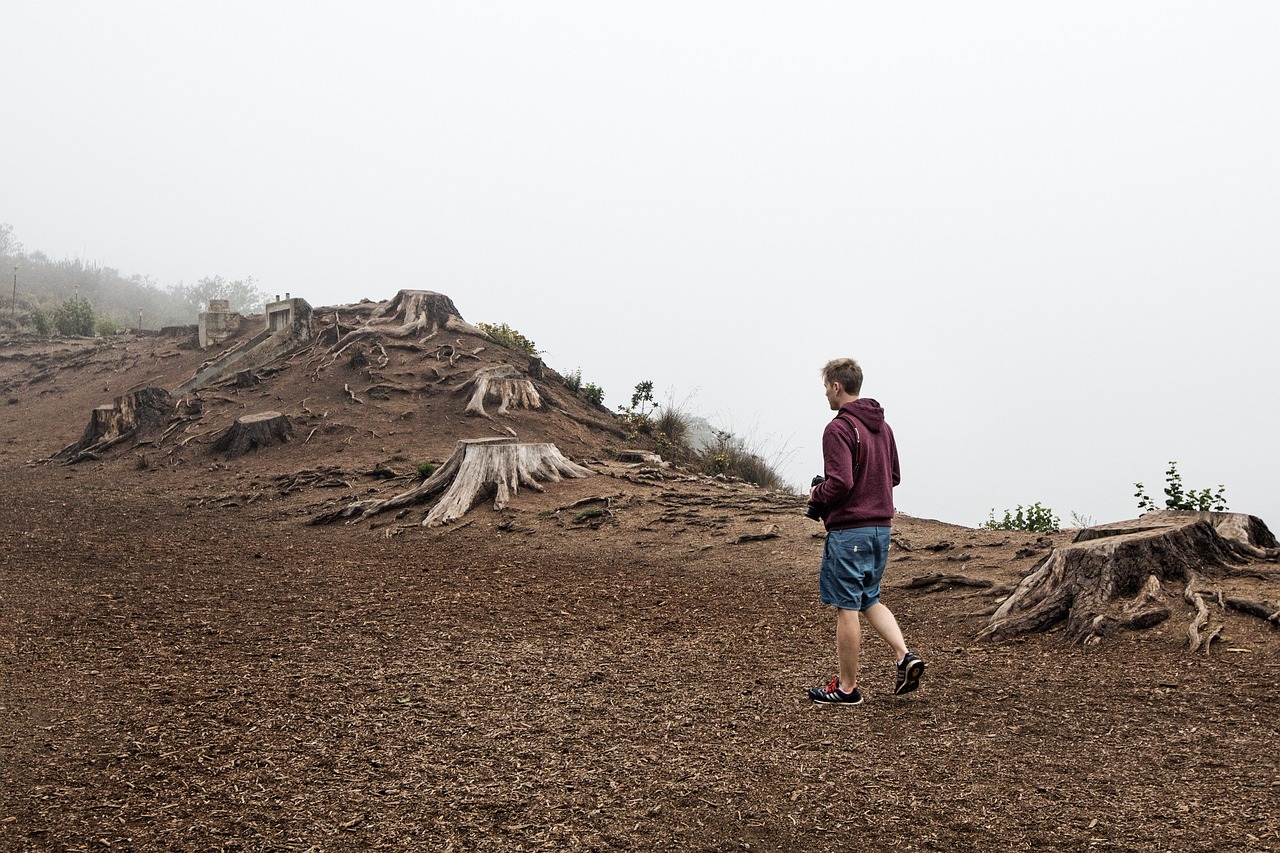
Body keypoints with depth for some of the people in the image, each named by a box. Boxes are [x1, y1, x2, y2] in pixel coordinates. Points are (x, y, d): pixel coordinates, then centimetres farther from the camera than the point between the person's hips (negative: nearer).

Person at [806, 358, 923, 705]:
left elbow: (840, 483, -24)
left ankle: (847, 687, 10)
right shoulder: (881, 425, 12)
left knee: (846, 608, 1)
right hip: (881, 526, 9)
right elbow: (894, 476, 19)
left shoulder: (839, 428, -16)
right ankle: (905, 657, 4)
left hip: (848, 530, -9)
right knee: (869, 599, 20)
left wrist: (817, 494, -5)